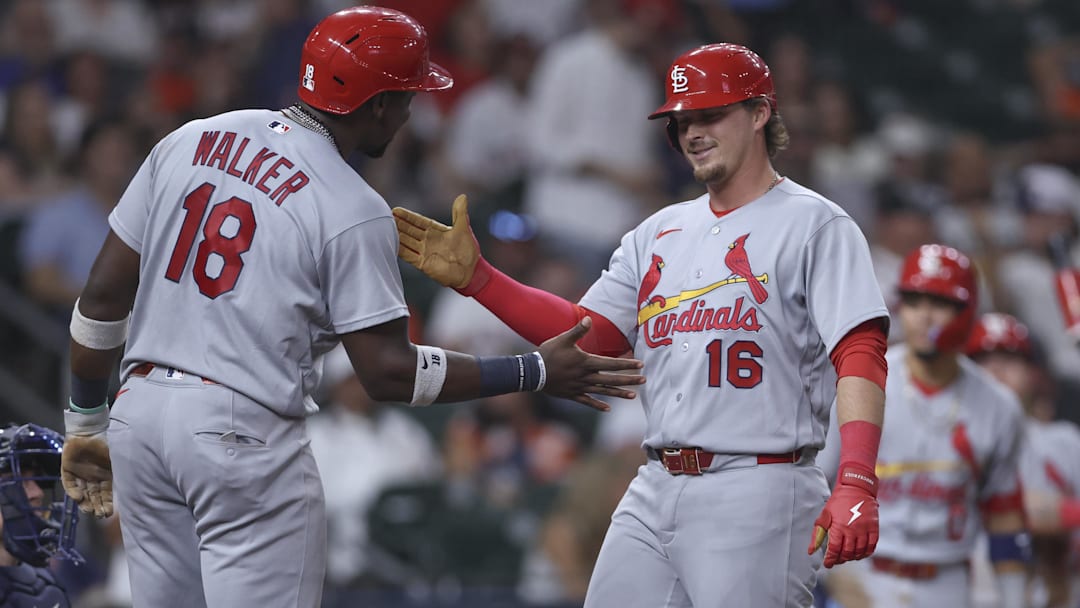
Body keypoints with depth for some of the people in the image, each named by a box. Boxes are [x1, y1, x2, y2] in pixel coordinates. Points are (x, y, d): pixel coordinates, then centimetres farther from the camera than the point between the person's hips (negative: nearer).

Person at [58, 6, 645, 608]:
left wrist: (85, 423, 18)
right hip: (244, 434, -7)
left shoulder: (189, 142, 7)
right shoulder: (353, 210, -10)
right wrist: (536, 372, -2)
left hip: (139, 412, 7)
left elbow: (103, 293, 8)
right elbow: (390, 372, -10)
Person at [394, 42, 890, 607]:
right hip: (654, 492, 7)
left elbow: (859, 356, -14)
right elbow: (587, 336, 14)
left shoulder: (813, 225, -4)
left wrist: (856, 484, -28)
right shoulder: (660, 233, 19)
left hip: (755, 496, -7)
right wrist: (474, 276, 3)